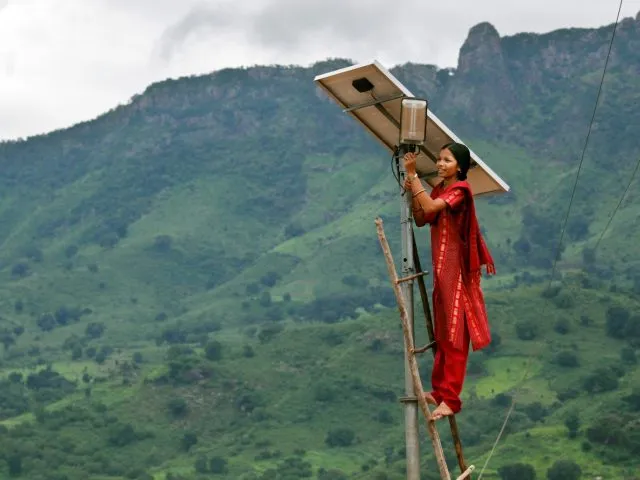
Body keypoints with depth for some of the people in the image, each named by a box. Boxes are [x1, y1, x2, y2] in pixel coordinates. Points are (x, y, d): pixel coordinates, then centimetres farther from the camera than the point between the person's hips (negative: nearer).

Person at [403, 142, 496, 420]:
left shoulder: (459, 190, -12)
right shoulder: (439, 190, 13)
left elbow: (431, 208, -27)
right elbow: (421, 220, 8)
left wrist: (413, 175, -25)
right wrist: (411, 193, -5)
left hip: (456, 267, -9)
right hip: (441, 266, 9)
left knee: (454, 333, -8)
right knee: (442, 332, 14)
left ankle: (450, 398, -9)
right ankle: (440, 391, 22)